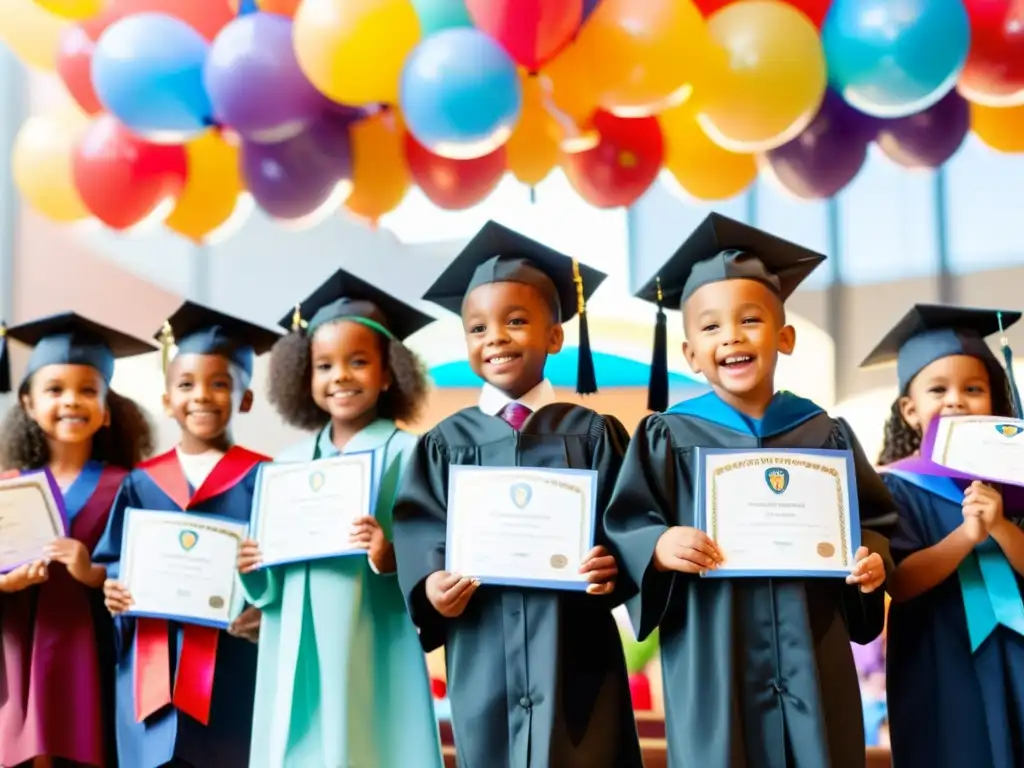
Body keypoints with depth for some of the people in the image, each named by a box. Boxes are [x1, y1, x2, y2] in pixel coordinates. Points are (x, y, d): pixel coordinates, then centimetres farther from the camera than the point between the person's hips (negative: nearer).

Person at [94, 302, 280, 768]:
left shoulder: (262, 481, 2)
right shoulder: (141, 484, 12)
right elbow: (112, 562, 12)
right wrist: (113, 590, -9)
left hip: (231, 677, -3)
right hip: (152, 677, 3)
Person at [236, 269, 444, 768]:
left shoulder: (406, 455, -4)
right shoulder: (288, 465, 11)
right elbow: (270, 581, 16)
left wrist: (391, 560, -27)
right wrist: (253, 568, -4)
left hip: (371, 660, -5)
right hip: (295, 659, 5)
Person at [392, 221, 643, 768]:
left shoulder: (591, 433, 5)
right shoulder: (446, 443, 8)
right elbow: (418, 523, 1)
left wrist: (612, 566, -21)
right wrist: (430, 580, -18)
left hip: (572, 645, -1)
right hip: (483, 651, 1)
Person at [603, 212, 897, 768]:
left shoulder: (825, 435, 7)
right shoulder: (668, 438, 0)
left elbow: (876, 518, 11)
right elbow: (624, 526, -2)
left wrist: (872, 558, -8)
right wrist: (659, 547, -22)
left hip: (813, 664, 3)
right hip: (712, 665, -2)